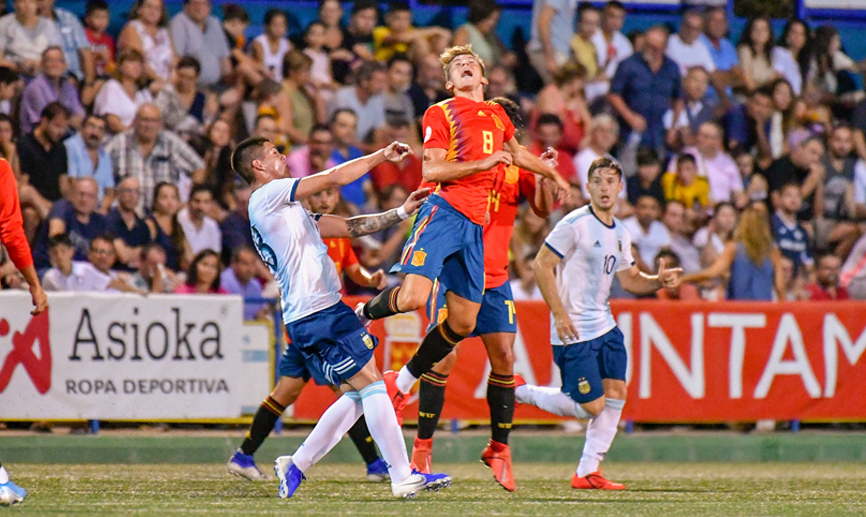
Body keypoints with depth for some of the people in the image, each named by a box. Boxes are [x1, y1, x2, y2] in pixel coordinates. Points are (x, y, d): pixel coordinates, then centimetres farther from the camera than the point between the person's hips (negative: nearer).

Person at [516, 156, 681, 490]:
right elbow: (541, 265, -14)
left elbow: (629, 278, 21)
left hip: (604, 326, 8)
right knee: (591, 406, -7)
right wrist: (559, 313, -19)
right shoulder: (575, 224, -13)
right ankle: (519, 392, 12)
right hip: (573, 333, -8)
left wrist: (658, 281, 0)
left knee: (616, 393, 0)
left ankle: (587, 472, 7)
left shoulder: (620, 233, 11)